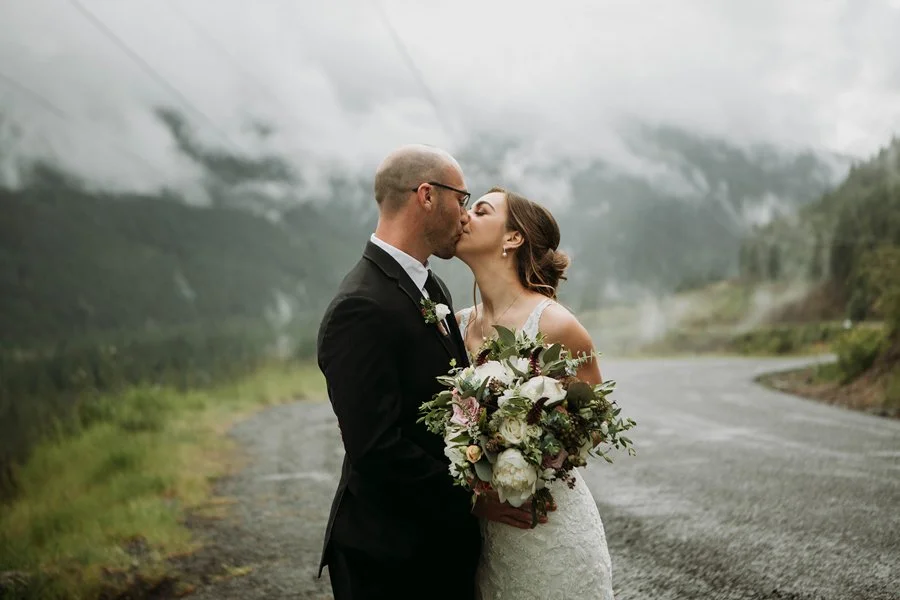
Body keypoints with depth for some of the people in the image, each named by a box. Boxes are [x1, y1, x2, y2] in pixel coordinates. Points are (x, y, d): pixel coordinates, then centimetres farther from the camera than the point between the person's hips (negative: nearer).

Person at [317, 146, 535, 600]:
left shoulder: (432, 290, 10)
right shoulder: (361, 308, -21)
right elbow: (376, 448, -24)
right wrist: (471, 498, -16)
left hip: (448, 542, 9)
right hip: (392, 559, -9)